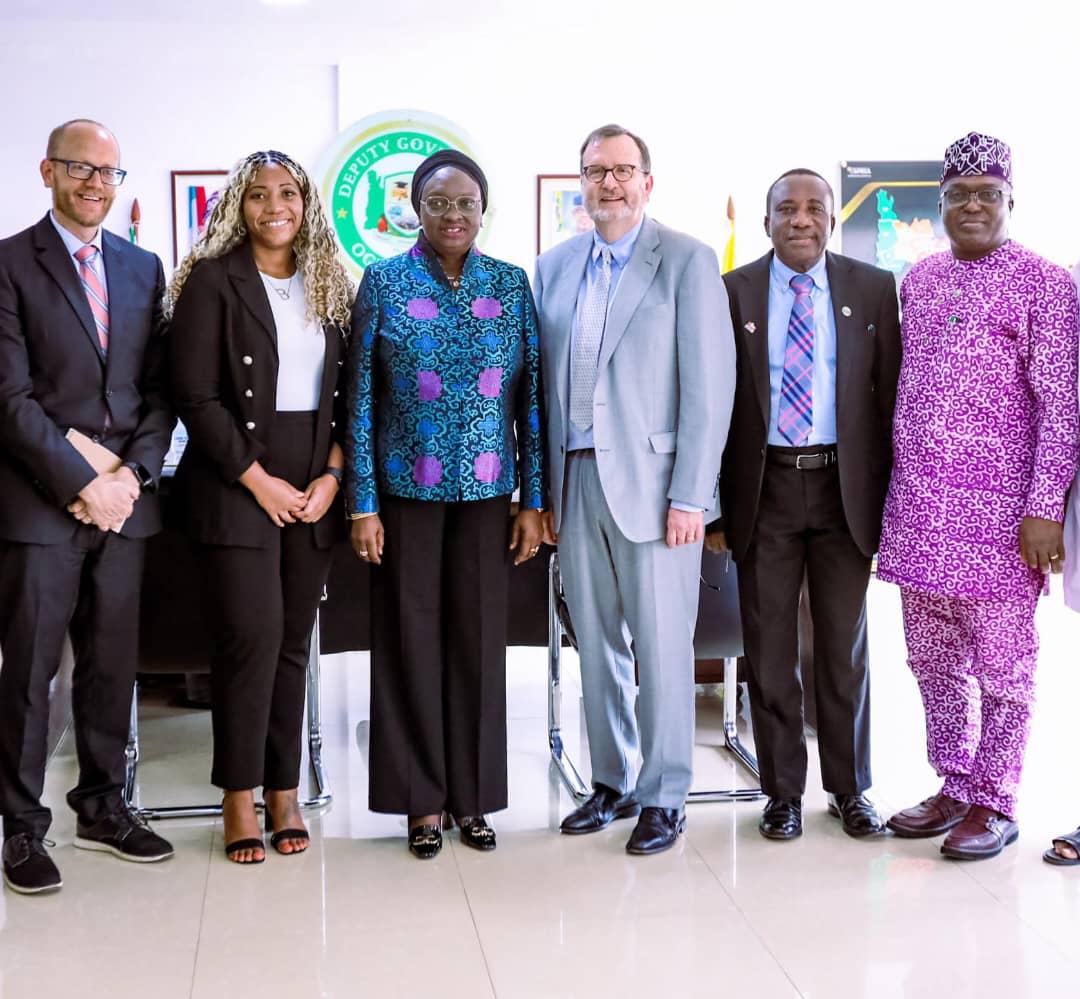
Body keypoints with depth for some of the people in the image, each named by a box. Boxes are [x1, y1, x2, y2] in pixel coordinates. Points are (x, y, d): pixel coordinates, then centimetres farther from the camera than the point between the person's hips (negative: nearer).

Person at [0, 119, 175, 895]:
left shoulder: (143, 268, 13)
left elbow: (159, 388, 11)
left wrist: (134, 473, -4)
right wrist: (81, 482, -14)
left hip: (123, 495, 5)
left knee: (112, 663, 12)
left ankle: (103, 806, 25)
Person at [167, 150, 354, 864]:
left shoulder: (330, 286, 11)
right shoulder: (213, 280, -2)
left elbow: (349, 394, 11)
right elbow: (195, 396, -8)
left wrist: (332, 474, -3)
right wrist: (259, 480, -11)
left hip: (315, 488, 4)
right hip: (236, 484, -4)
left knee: (294, 642, 6)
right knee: (251, 635, -8)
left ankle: (284, 792, 15)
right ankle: (239, 797, 6)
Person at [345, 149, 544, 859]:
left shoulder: (511, 285, 5)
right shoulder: (384, 283, 0)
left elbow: (532, 396, 5)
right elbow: (361, 397, -2)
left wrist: (533, 499, 1)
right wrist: (362, 504, -6)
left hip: (487, 489, 2)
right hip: (407, 488, -1)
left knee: (479, 638, 7)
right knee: (412, 638, 4)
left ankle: (473, 795, 21)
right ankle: (423, 799, 18)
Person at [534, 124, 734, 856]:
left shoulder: (687, 261, -2)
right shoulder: (555, 266, 13)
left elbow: (710, 384, -8)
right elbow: (547, 382, 13)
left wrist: (690, 495, -13)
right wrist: (545, 488, 8)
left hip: (652, 483, -4)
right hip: (577, 482, 5)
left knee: (662, 646, 1)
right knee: (596, 644, 11)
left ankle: (664, 796, 14)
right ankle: (612, 782, 25)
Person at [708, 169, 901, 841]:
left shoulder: (873, 289, 4)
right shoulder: (733, 293, 2)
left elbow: (890, 395, 4)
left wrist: (891, 498, 0)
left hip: (844, 486, 1)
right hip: (764, 487, 0)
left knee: (845, 646, 9)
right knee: (770, 648, 5)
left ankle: (851, 789, 24)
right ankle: (783, 791, 19)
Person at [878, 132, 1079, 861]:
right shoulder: (918, 280, 12)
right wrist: (895, 490, 13)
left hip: (998, 508, -5)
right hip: (918, 503, 6)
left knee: (1002, 665, 4)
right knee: (934, 659, 13)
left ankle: (994, 803, 17)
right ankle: (954, 789, 27)